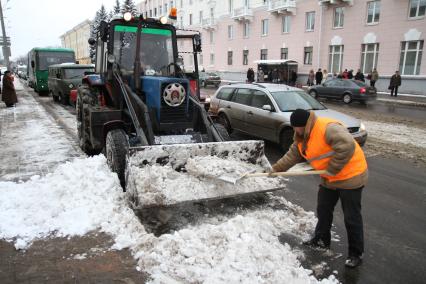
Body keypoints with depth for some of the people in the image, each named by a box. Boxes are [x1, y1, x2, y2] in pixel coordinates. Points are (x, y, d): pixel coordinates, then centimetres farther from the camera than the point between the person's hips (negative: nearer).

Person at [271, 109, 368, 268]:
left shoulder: (327, 128, -28)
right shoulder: (302, 137, 2)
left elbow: (347, 146, -37)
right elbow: (293, 155, 11)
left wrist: (332, 169, -29)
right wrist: (277, 168, 4)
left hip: (350, 176, -9)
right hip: (329, 179, 9)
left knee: (352, 217, 2)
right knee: (323, 210, 19)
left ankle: (356, 253, 18)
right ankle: (322, 240, 38)